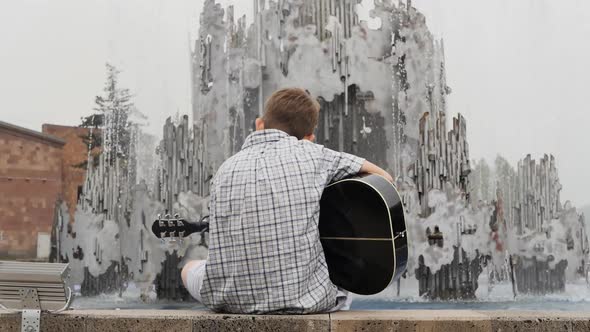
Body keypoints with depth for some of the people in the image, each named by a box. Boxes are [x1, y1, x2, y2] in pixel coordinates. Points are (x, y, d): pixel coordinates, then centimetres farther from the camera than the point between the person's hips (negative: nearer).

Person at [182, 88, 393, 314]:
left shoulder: (225, 169, 3)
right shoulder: (311, 155, -3)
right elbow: (383, 177, 7)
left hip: (234, 303, 1)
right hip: (307, 300, -1)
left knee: (190, 268, 34)